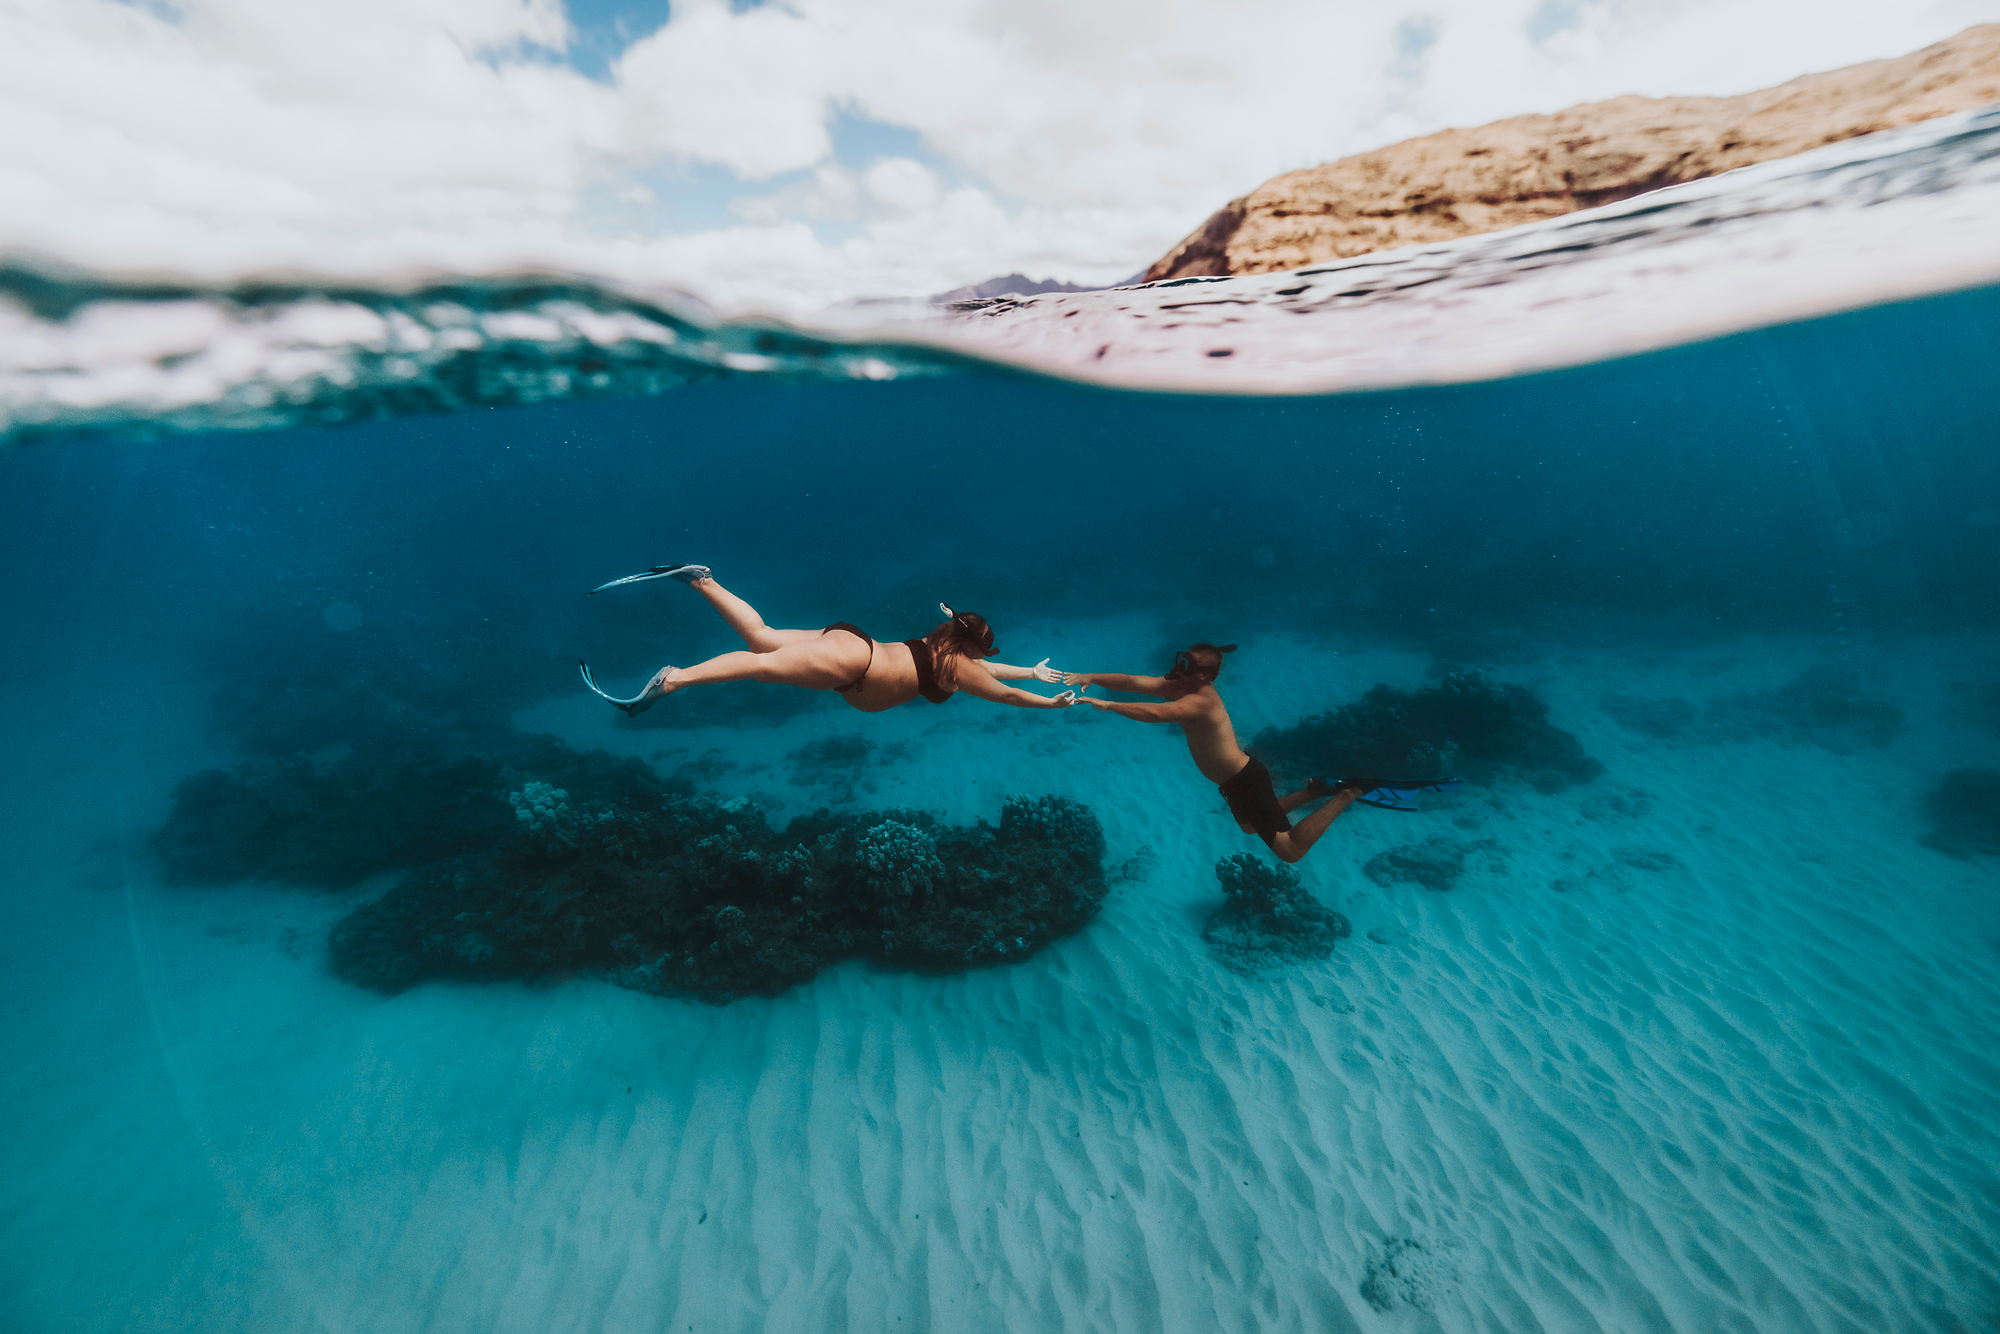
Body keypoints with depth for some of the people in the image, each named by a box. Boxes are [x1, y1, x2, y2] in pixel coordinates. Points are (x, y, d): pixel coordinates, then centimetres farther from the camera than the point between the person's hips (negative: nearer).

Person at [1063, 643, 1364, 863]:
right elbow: (1133, 682, -8)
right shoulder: (1178, 686, -5)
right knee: (1250, 827, 33)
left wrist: (1108, 705, -45)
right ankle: (1313, 791, 35)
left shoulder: (1199, 701, -32)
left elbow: (1156, 713, -49)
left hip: (1246, 782, -9)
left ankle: (1346, 795, 9)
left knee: (1290, 851, 1)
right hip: (1236, 779, 9)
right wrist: (1091, 677, -18)